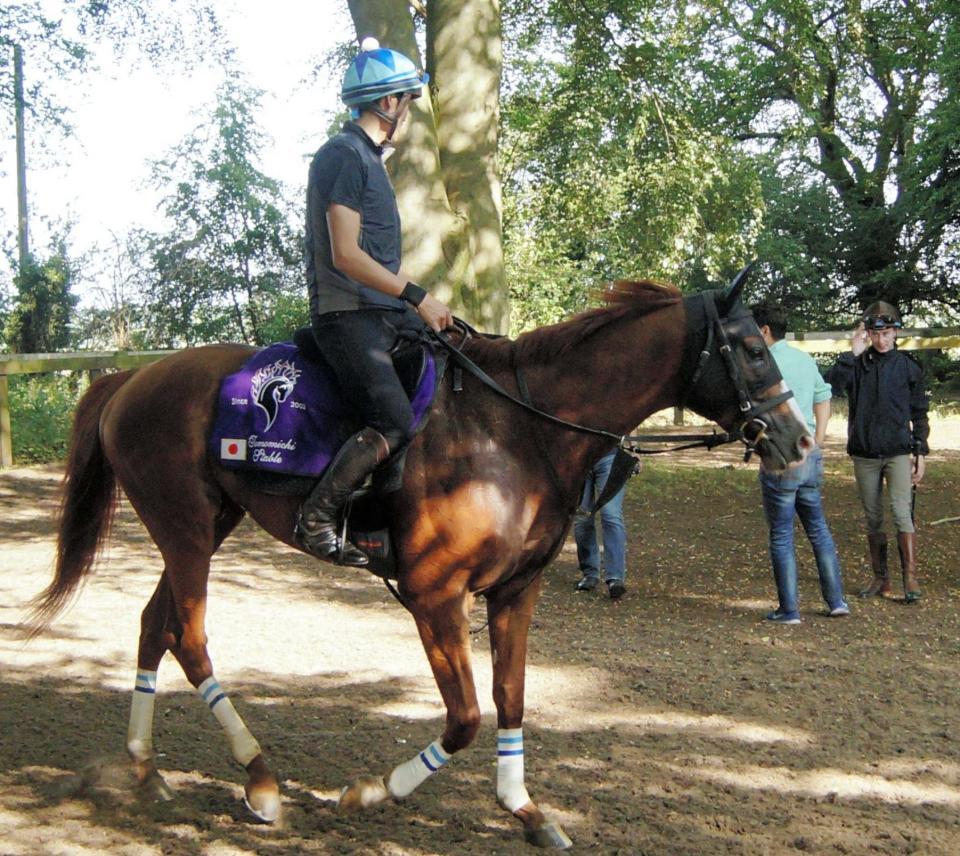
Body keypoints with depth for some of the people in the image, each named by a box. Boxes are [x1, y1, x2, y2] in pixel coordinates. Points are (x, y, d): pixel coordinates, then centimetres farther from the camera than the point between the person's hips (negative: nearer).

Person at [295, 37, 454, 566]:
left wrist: (425, 303, 17)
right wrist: (417, 297, -19)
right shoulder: (344, 156, -11)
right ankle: (315, 521, -14)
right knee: (396, 424, -23)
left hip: (385, 311, 11)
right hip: (347, 315, -11)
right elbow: (347, 255, -19)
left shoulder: (369, 157, 20)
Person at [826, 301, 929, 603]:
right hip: (865, 455, 2)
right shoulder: (857, 365, 4)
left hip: (898, 453, -2)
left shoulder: (908, 367, 3)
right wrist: (852, 354, -20)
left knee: (902, 512, -15)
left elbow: (919, 414, 7)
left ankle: (910, 579, -15)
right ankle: (880, 579, 17)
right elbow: (832, 385, -15)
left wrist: (920, 453, 2)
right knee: (873, 520, 8)